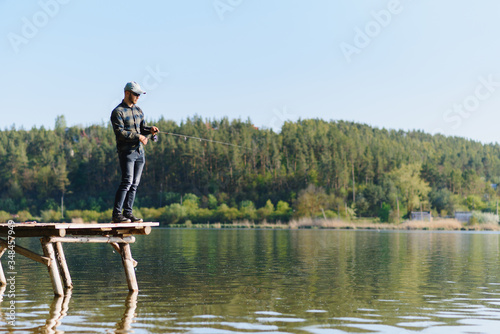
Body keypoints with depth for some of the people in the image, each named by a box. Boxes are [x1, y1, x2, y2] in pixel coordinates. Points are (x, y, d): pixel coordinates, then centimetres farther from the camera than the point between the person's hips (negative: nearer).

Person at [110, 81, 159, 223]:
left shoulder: (138, 110, 18)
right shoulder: (118, 112, -7)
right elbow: (120, 132, -15)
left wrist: (150, 129, -1)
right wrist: (138, 137, -16)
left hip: (139, 152, 8)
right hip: (126, 151, -8)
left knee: (135, 183, 6)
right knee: (127, 182, -14)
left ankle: (128, 212, 10)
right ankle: (117, 214, -12)